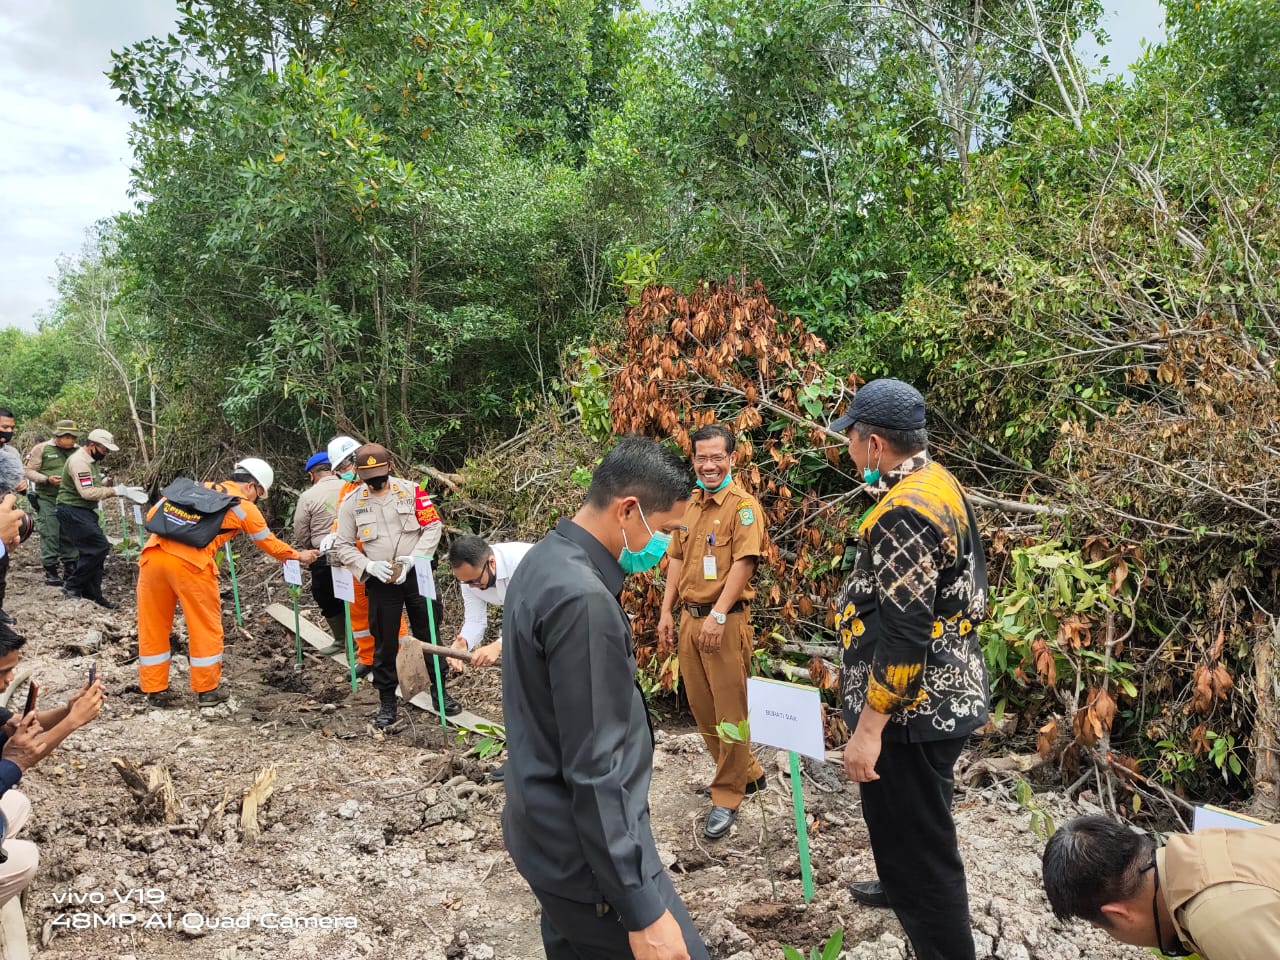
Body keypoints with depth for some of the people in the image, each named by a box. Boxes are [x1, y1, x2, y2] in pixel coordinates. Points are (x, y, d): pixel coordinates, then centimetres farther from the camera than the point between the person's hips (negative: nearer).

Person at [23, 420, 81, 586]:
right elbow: (30, 472, -1)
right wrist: (47, 479, -17)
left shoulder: (78, 451, 7)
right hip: (47, 499, -3)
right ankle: (50, 571, 5)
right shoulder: (42, 449, -2)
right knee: (50, 535, -3)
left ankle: (69, 569, 16)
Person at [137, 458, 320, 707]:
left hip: (152, 554, 5)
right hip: (190, 562, -5)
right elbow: (268, 542, 26)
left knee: (153, 627, 16)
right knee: (206, 627, 11)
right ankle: (208, 690, 20)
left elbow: (153, 515, 21)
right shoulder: (245, 507, 12)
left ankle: (156, 691, 25)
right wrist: (298, 555, 40)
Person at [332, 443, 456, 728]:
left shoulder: (411, 491, -3)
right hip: (381, 583, 0)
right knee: (384, 643, 8)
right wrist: (369, 566, -14)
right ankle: (387, 702, 21)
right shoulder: (351, 503, 0)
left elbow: (433, 526, -3)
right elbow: (342, 546, 3)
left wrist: (412, 558, -16)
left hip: (417, 575, 0)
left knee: (429, 635, 8)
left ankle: (439, 691, 23)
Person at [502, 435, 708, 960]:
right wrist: (642, 912, -22)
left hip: (549, 829, 10)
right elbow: (594, 772, -26)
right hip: (587, 849, -10)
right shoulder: (582, 599, -26)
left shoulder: (546, 560, 4)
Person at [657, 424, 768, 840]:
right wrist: (667, 611, 12)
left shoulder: (743, 504, -10)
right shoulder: (689, 504, 12)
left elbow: (743, 563, -17)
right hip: (690, 617, 8)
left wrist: (718, 615, -23)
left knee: (730, 710, 1)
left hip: (726, 620, -8)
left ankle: (727, 796, 13)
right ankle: (748, 773, 32)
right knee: (701, 706, 15)